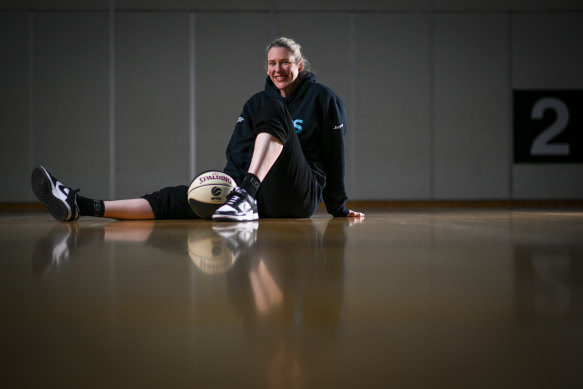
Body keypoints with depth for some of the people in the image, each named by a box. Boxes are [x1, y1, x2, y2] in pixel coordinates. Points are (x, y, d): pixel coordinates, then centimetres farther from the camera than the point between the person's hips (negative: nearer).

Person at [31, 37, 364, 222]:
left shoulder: (323, 99, 5)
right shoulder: (256, 102, 19)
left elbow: (334, 154, 6)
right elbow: (238, 151, 11)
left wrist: (339, 207, 8)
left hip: (303, 193, -4)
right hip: (263, 199, 4)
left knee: (273, 112, -27)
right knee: (178, 199, -16)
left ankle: (247, 195, -47)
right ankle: (81, 207, -30)